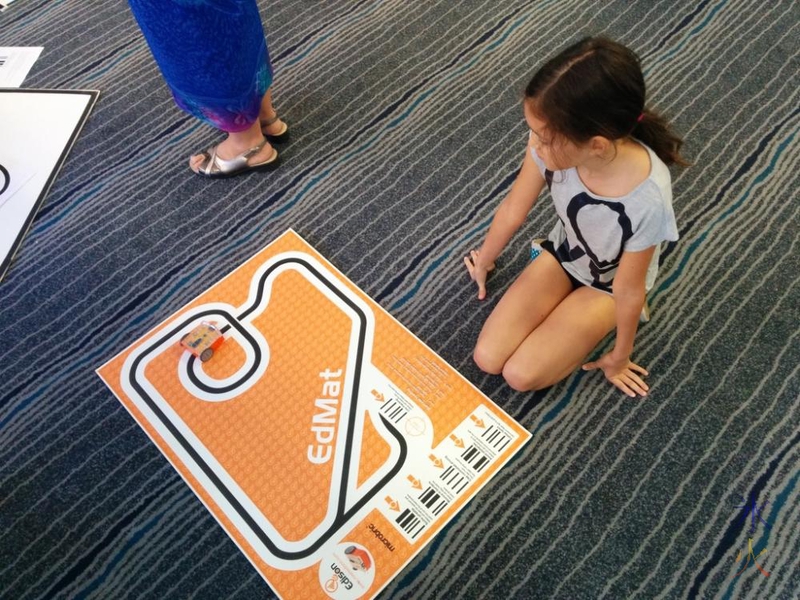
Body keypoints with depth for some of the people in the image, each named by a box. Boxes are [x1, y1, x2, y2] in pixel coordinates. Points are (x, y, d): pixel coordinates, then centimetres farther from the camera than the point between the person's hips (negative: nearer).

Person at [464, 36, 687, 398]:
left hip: (607, 284, -3)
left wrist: (620, 357, -6)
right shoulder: (551, 143, -30)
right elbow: (513, 209, -11)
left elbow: (628, 288, -23)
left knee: (520, 374, -11)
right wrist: (484, 262, 8)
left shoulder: (647, 200, -40)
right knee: (487, 359, -3)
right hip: (561, 254, 4)